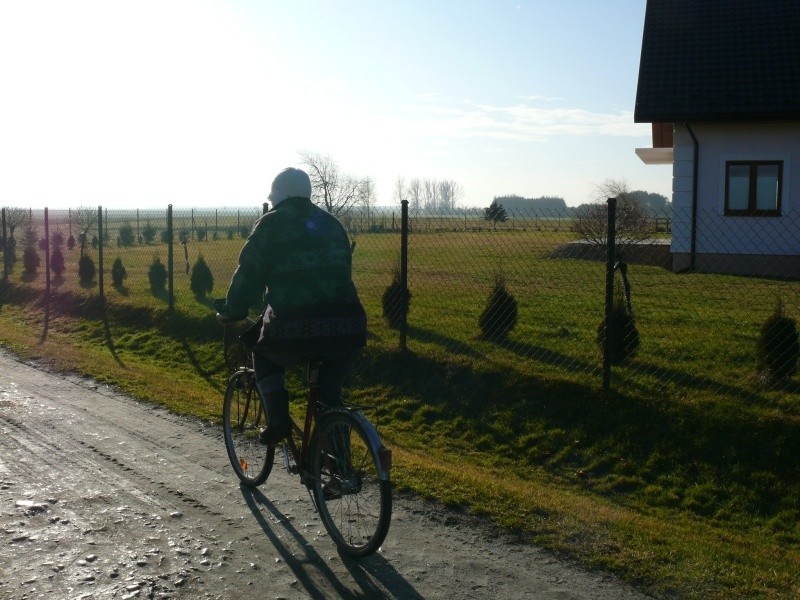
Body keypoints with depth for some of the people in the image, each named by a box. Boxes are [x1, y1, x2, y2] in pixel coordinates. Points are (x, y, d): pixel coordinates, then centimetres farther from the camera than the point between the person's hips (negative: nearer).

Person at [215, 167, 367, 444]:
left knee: (263, 349, 28)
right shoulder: (331, 223, 22)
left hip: (294, 332, -4)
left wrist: (230, 312, 22)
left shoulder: (271, 224, 8)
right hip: (349, 333, 4)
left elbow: (249, 275, 6)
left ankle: (277, 419, 15)